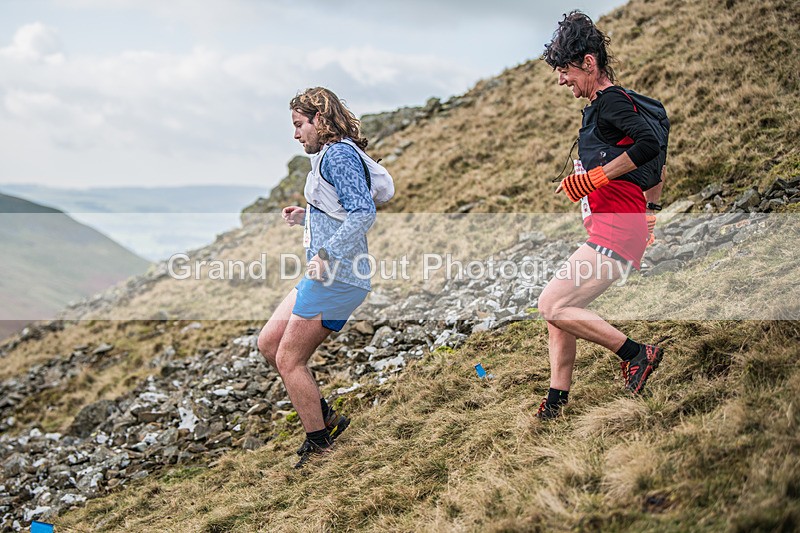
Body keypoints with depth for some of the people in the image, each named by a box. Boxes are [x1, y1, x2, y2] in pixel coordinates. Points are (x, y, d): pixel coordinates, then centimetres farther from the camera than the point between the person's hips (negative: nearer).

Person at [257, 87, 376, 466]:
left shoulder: (339, 155, -14)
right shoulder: (331, 155, 18)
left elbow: (363, 212, -25)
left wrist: (327, 255, -27)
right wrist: (305, 217, 18)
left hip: (335, 279, -11)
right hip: (328, 277, 11)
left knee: (288, 360, -2)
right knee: (268, 343, 15)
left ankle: (318, 445, 10)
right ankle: (323, 416, 20)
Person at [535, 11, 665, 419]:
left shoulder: (610, 100, -9)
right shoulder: (597, 106, 21)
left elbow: (648, 145, -26)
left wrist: (591, 179, -22)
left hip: (615, 232, -10)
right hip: (606, 230, 10)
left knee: (552, 305, -14)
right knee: (557, 310, 10)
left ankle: (637, 353, -3)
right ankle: (556, 402, 15)